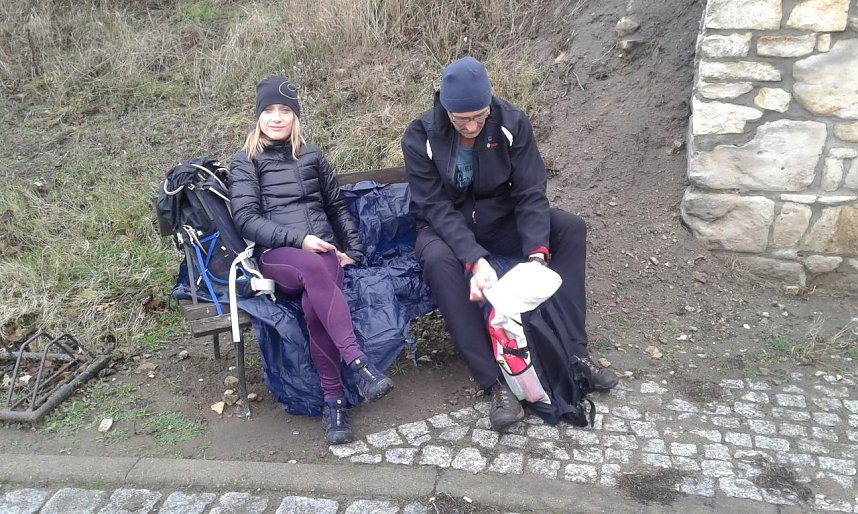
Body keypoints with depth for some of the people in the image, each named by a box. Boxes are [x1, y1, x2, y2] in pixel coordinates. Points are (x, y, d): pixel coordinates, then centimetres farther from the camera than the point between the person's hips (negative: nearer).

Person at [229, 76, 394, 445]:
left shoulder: (312, 156, 21)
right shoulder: (244, 162, 10)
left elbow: (337, 206, 25)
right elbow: (246, 219, -3)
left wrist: (353, 249, 11)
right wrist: (297, 239, -16)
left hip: (323, 248, 3)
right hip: (277, 255, -2)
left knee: (315, 306, -32)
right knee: (314, 269, -39)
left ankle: (333, 401, -26)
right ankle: (358, 363, -42)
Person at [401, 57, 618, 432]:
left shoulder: (512, 124, -13)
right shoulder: (420, 138, -19)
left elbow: (530, 194, -17)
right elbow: (436, 208, -24)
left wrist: (538, 253, -34)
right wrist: (475, 259, -39)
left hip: (500, 220, 3)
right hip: (446, 229, -2)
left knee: (572, 228, -20)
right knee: (437, 259, -38)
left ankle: (572, 354, -17)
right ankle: (496, 384, -35)